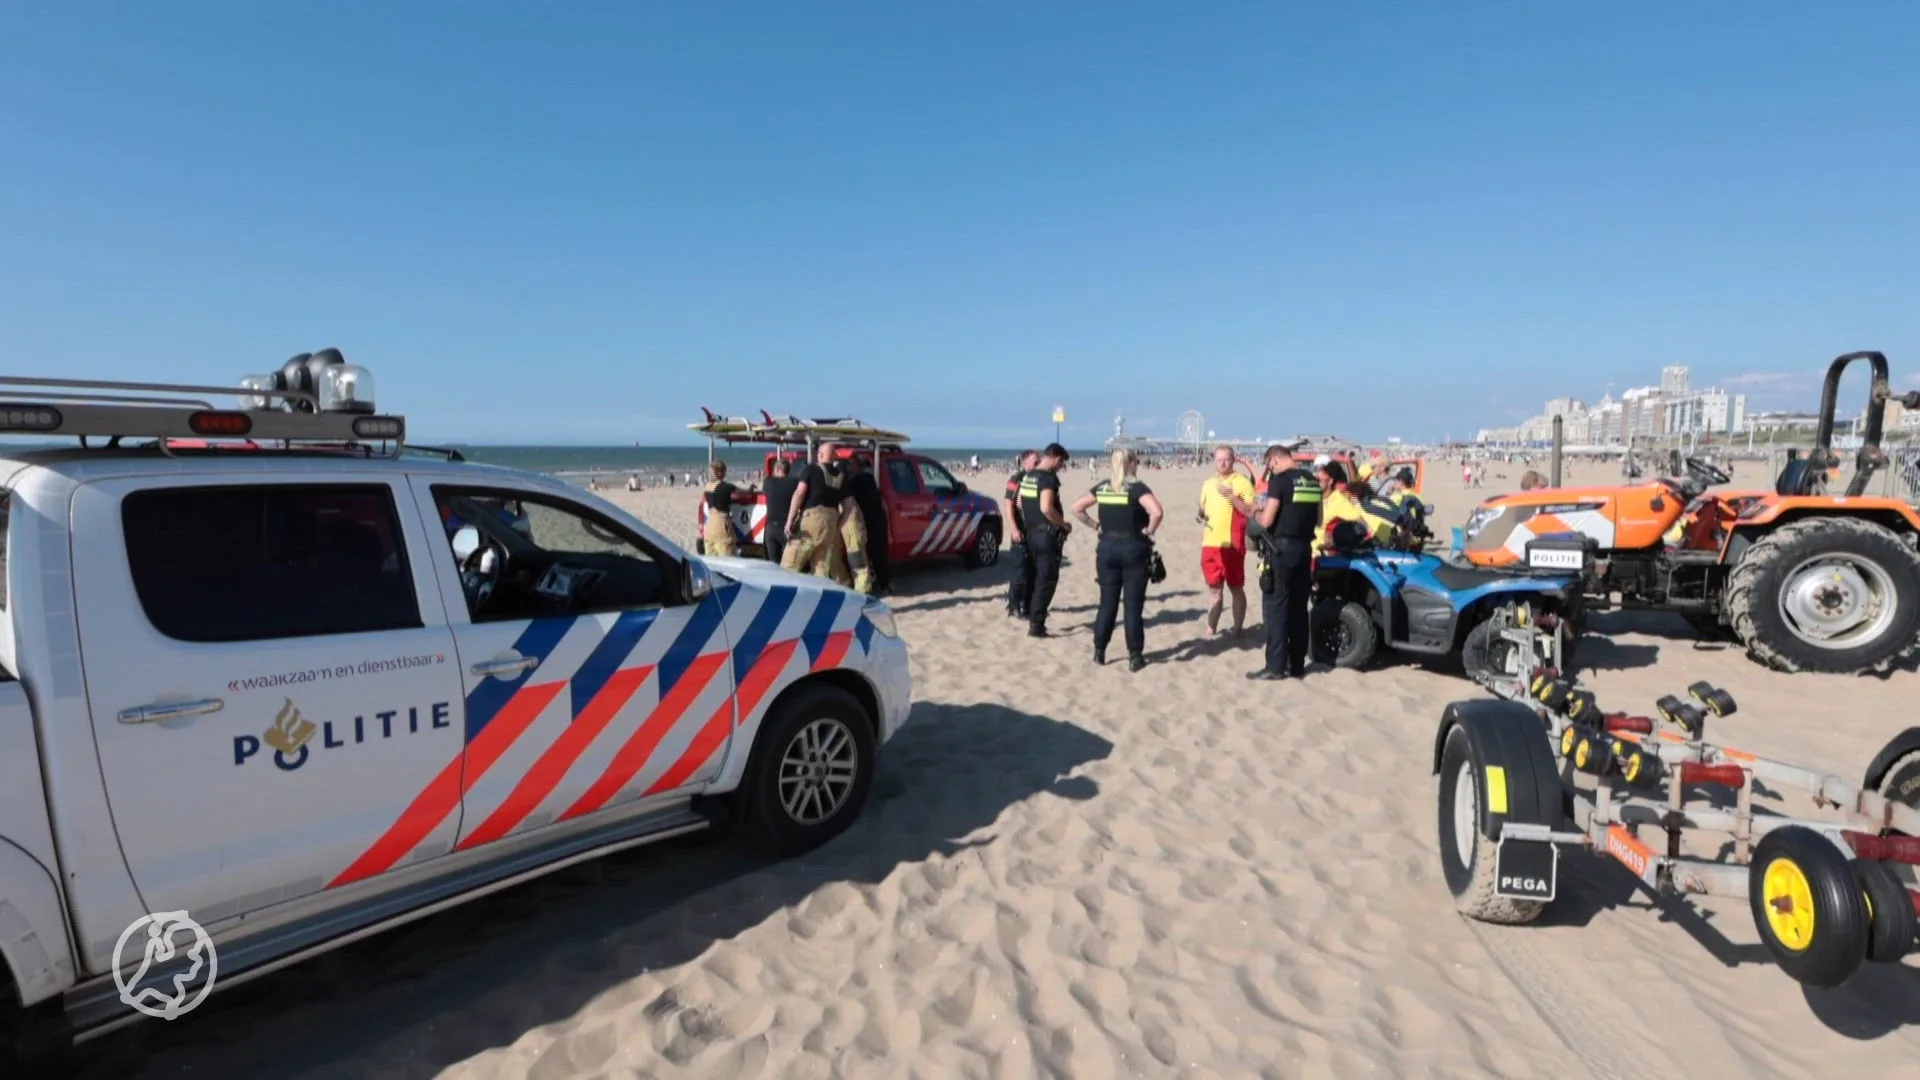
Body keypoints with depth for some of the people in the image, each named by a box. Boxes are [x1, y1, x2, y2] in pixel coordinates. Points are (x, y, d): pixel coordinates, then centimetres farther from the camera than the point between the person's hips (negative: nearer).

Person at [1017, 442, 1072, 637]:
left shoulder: (1028, 476, 10)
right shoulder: (1048, 478, -18)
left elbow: (1020, 503, 20)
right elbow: (1046, 508, -29)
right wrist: (1064, 524, -16)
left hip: (1032, 532, 9)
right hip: (1048, 534, -9)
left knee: (1039, 577, 20)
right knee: (1047, 580, -2)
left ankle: (1033, 616, 26)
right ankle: (1036, 625, -1)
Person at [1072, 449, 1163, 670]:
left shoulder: (1102, 487, 5)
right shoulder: (1137, 487, -10)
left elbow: (1077, 507, 6)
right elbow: (1156, 511, -26)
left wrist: (1095, 526, 7)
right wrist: (1149, 531, -10)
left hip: (1107, 547, 4)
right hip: (1133, 548, -4)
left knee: (1107, 602, 12)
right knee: (1133, 605, 3)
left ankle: (1099, 651, 15)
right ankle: (1135, 656, 7)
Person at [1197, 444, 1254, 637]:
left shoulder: (1242, 483, -4)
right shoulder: (1208, 484, 13)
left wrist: (1232, 497, -22)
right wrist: (1201, 514, 1)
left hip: (1232, 544, -5)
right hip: (1210, 544, 5)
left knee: (1236, 588, 4)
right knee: (1214, 589, 12)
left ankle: (1237, 629, 12)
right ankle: (1211, 629, 18)